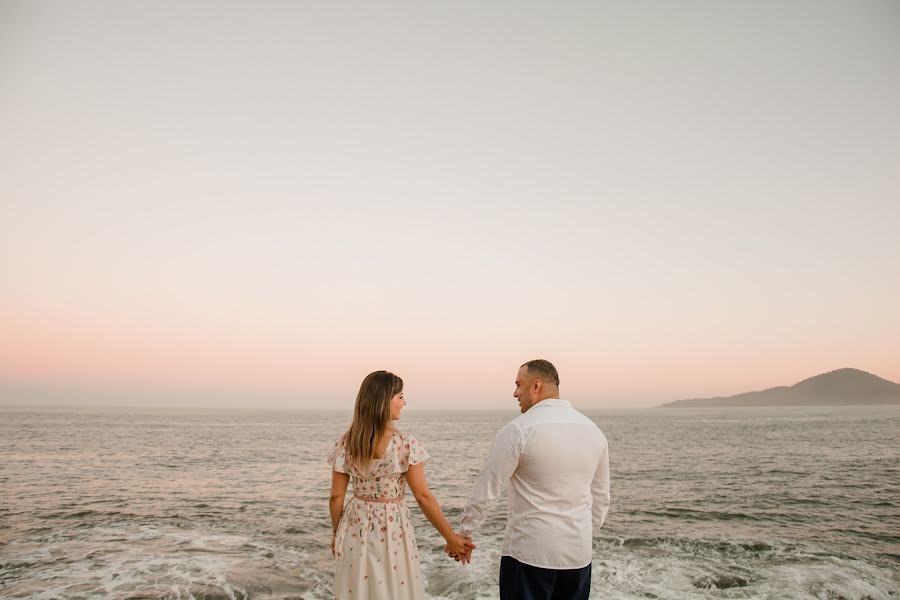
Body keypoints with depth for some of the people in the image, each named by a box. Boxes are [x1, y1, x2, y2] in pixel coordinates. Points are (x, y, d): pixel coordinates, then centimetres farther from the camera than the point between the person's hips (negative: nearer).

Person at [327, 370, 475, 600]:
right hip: (392, 528, -3)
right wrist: (451, 537, -5)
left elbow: (336, 497, -1)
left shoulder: (345, 444, -7)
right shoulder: (406, 444, -17)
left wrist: (336, 534, 14)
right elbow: (423, 496, -14)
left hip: (356, 528, 3)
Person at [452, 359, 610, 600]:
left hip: (530, 552, -5)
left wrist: (464, 532, 3)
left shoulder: (518, 430, -14)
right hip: (579, 553, 5)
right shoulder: (593, 430, 3)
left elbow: (486, 489, -9)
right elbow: (601, 497, 12)